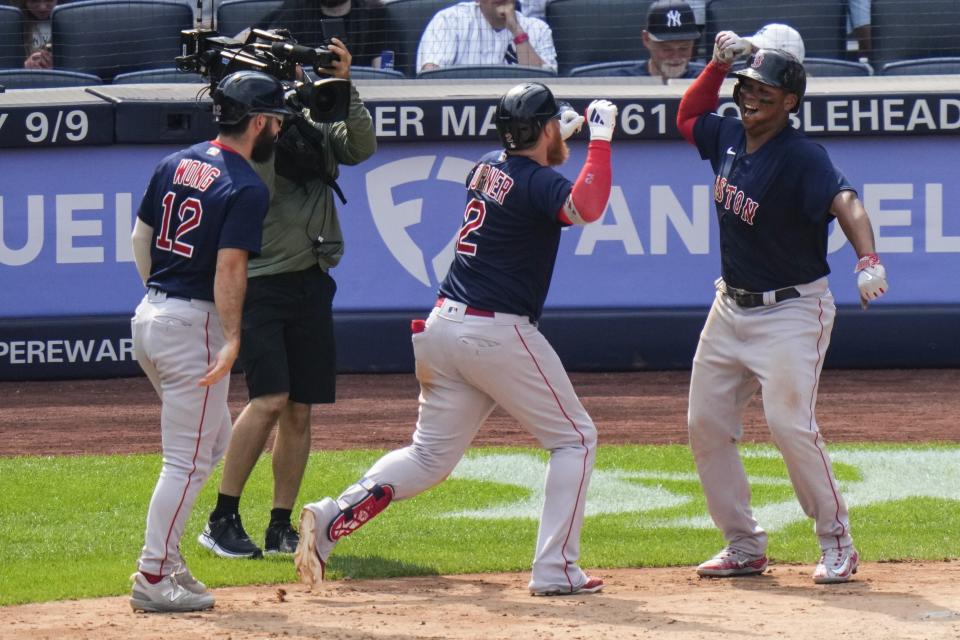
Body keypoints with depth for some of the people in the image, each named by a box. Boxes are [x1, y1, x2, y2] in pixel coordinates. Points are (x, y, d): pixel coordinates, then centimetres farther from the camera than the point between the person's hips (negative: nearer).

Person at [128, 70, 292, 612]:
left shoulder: (176, 164, 9)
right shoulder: (248, 189, -14)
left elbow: (141, 234, 14)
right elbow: (229, 266, -22)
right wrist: (231, 340, -24)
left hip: (151, 316, 9)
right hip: (194, 324, -9)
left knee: (215, 440, 21)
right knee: (188, 459, -3)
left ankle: (167, 562, 19)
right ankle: (153, 579, -3)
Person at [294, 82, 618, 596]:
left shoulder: (487, 167, 12)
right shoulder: (536, 182, -12)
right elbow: (585, 208, -32)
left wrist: (561, 137, 31)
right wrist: (600, 136, -23)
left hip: (444, 326, 8)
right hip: (497, 335, -8)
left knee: (430, 456, 13)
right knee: (574, 438, 7)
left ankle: (331, 517, -7)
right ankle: (554, 571, -1)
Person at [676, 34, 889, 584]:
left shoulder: (801, 157, -21)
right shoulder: (728, 137, 2)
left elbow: (845, 203, -37)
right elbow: (688, 116, 24)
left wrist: (868, 260, -55)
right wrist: (719, 63, 9)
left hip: (792, 311, -8)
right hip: (731, 307, 8)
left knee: (791, 424, -17)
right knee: (706, 423, 7)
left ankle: (838, 544, -3)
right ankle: (745, 547, 17)